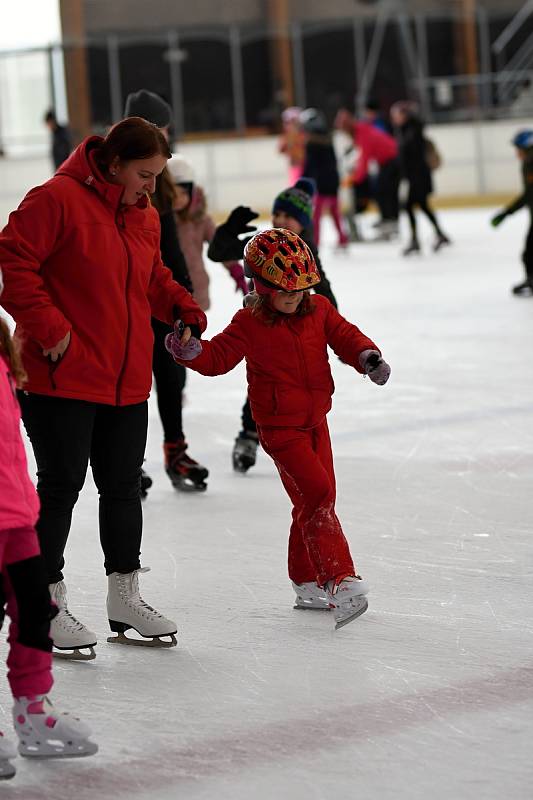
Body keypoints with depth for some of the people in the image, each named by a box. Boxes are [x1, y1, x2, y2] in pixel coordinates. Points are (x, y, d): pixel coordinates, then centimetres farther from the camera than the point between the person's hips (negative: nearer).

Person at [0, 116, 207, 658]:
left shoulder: (144, 217, 11)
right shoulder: (57, 200, -14)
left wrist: (181, 306, 6)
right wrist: (49, 328, -20)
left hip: (127, 380, 8)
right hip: (61, 377, -8)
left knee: (123, 487, 14)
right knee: (61, 486, -1)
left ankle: (124, 598, 26)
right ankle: (48, 606, 10)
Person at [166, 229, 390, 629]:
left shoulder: (319, 310, 3)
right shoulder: (250, 324, -10)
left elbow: (345, 336, 5)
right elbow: (219, 356, -11)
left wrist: (367, 356, -15)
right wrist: (191, 350, -31)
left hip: (315, 420, 6)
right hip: (280, 426, -6)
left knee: (316, 501, 12)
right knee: (316, 494, -18)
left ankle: (307, 584, 27)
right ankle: (341, 581, -23)